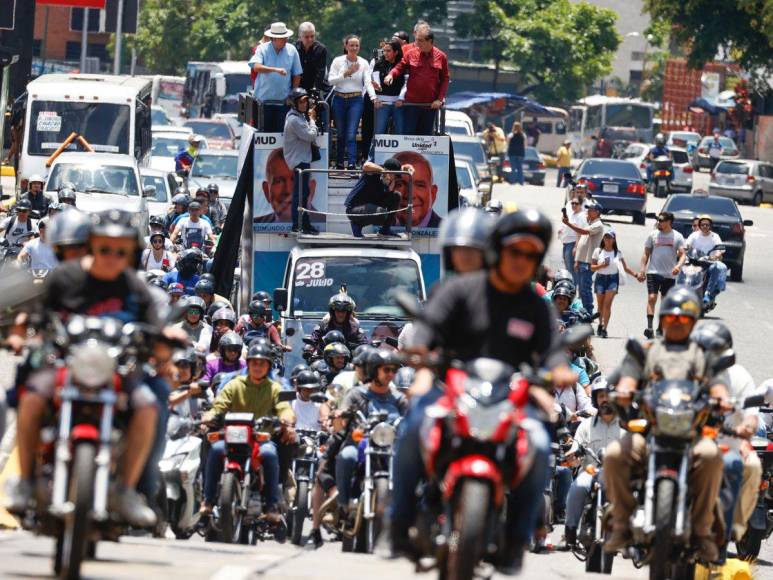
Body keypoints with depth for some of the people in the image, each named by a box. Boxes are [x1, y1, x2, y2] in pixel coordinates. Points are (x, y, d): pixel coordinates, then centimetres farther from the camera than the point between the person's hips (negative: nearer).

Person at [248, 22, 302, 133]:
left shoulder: (291, 50, 5)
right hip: (264, 100, -1)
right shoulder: (262, 49, -1)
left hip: (284, 102, 1)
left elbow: (297, 76, 10)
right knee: (266, 131, 4)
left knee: (282, 132, -2)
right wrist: (275, 70, -31)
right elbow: (256, 67, -19)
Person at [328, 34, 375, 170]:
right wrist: (346, 73, -15)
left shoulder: (363, 63, 2)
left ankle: (351, 164, -19)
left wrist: (373, 97, -22)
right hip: (339, 99, 1)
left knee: (351, 134, -12)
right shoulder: (338, 61, 2)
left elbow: (367, 82, -6)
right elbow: (330, 80, -4)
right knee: (340, 134, 10)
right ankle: (339, 163, 23)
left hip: (356, 100, -1)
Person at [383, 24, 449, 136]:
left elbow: (445, 79, 5)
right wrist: (391, 74, -19)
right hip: (412, 103, 0)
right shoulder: (410, 54, 2)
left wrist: (440, 99, -3)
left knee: (425, 135, 7)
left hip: (430, 105, 0)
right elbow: (399, 68, 4)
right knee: (408, 135, -1)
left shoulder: (441, 56, 2)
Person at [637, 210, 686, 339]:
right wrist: (642, 269, -1)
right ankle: (649, 327, -22)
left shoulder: (677, 237, 3)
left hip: (670, 275, 1)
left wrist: (678, 266, -23)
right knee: (651, 298, -16)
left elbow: (682, 254, -3)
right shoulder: (653, 235, 6)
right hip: (653, 272, -1)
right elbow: (646, 253, 9)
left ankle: (660, 328, 20)